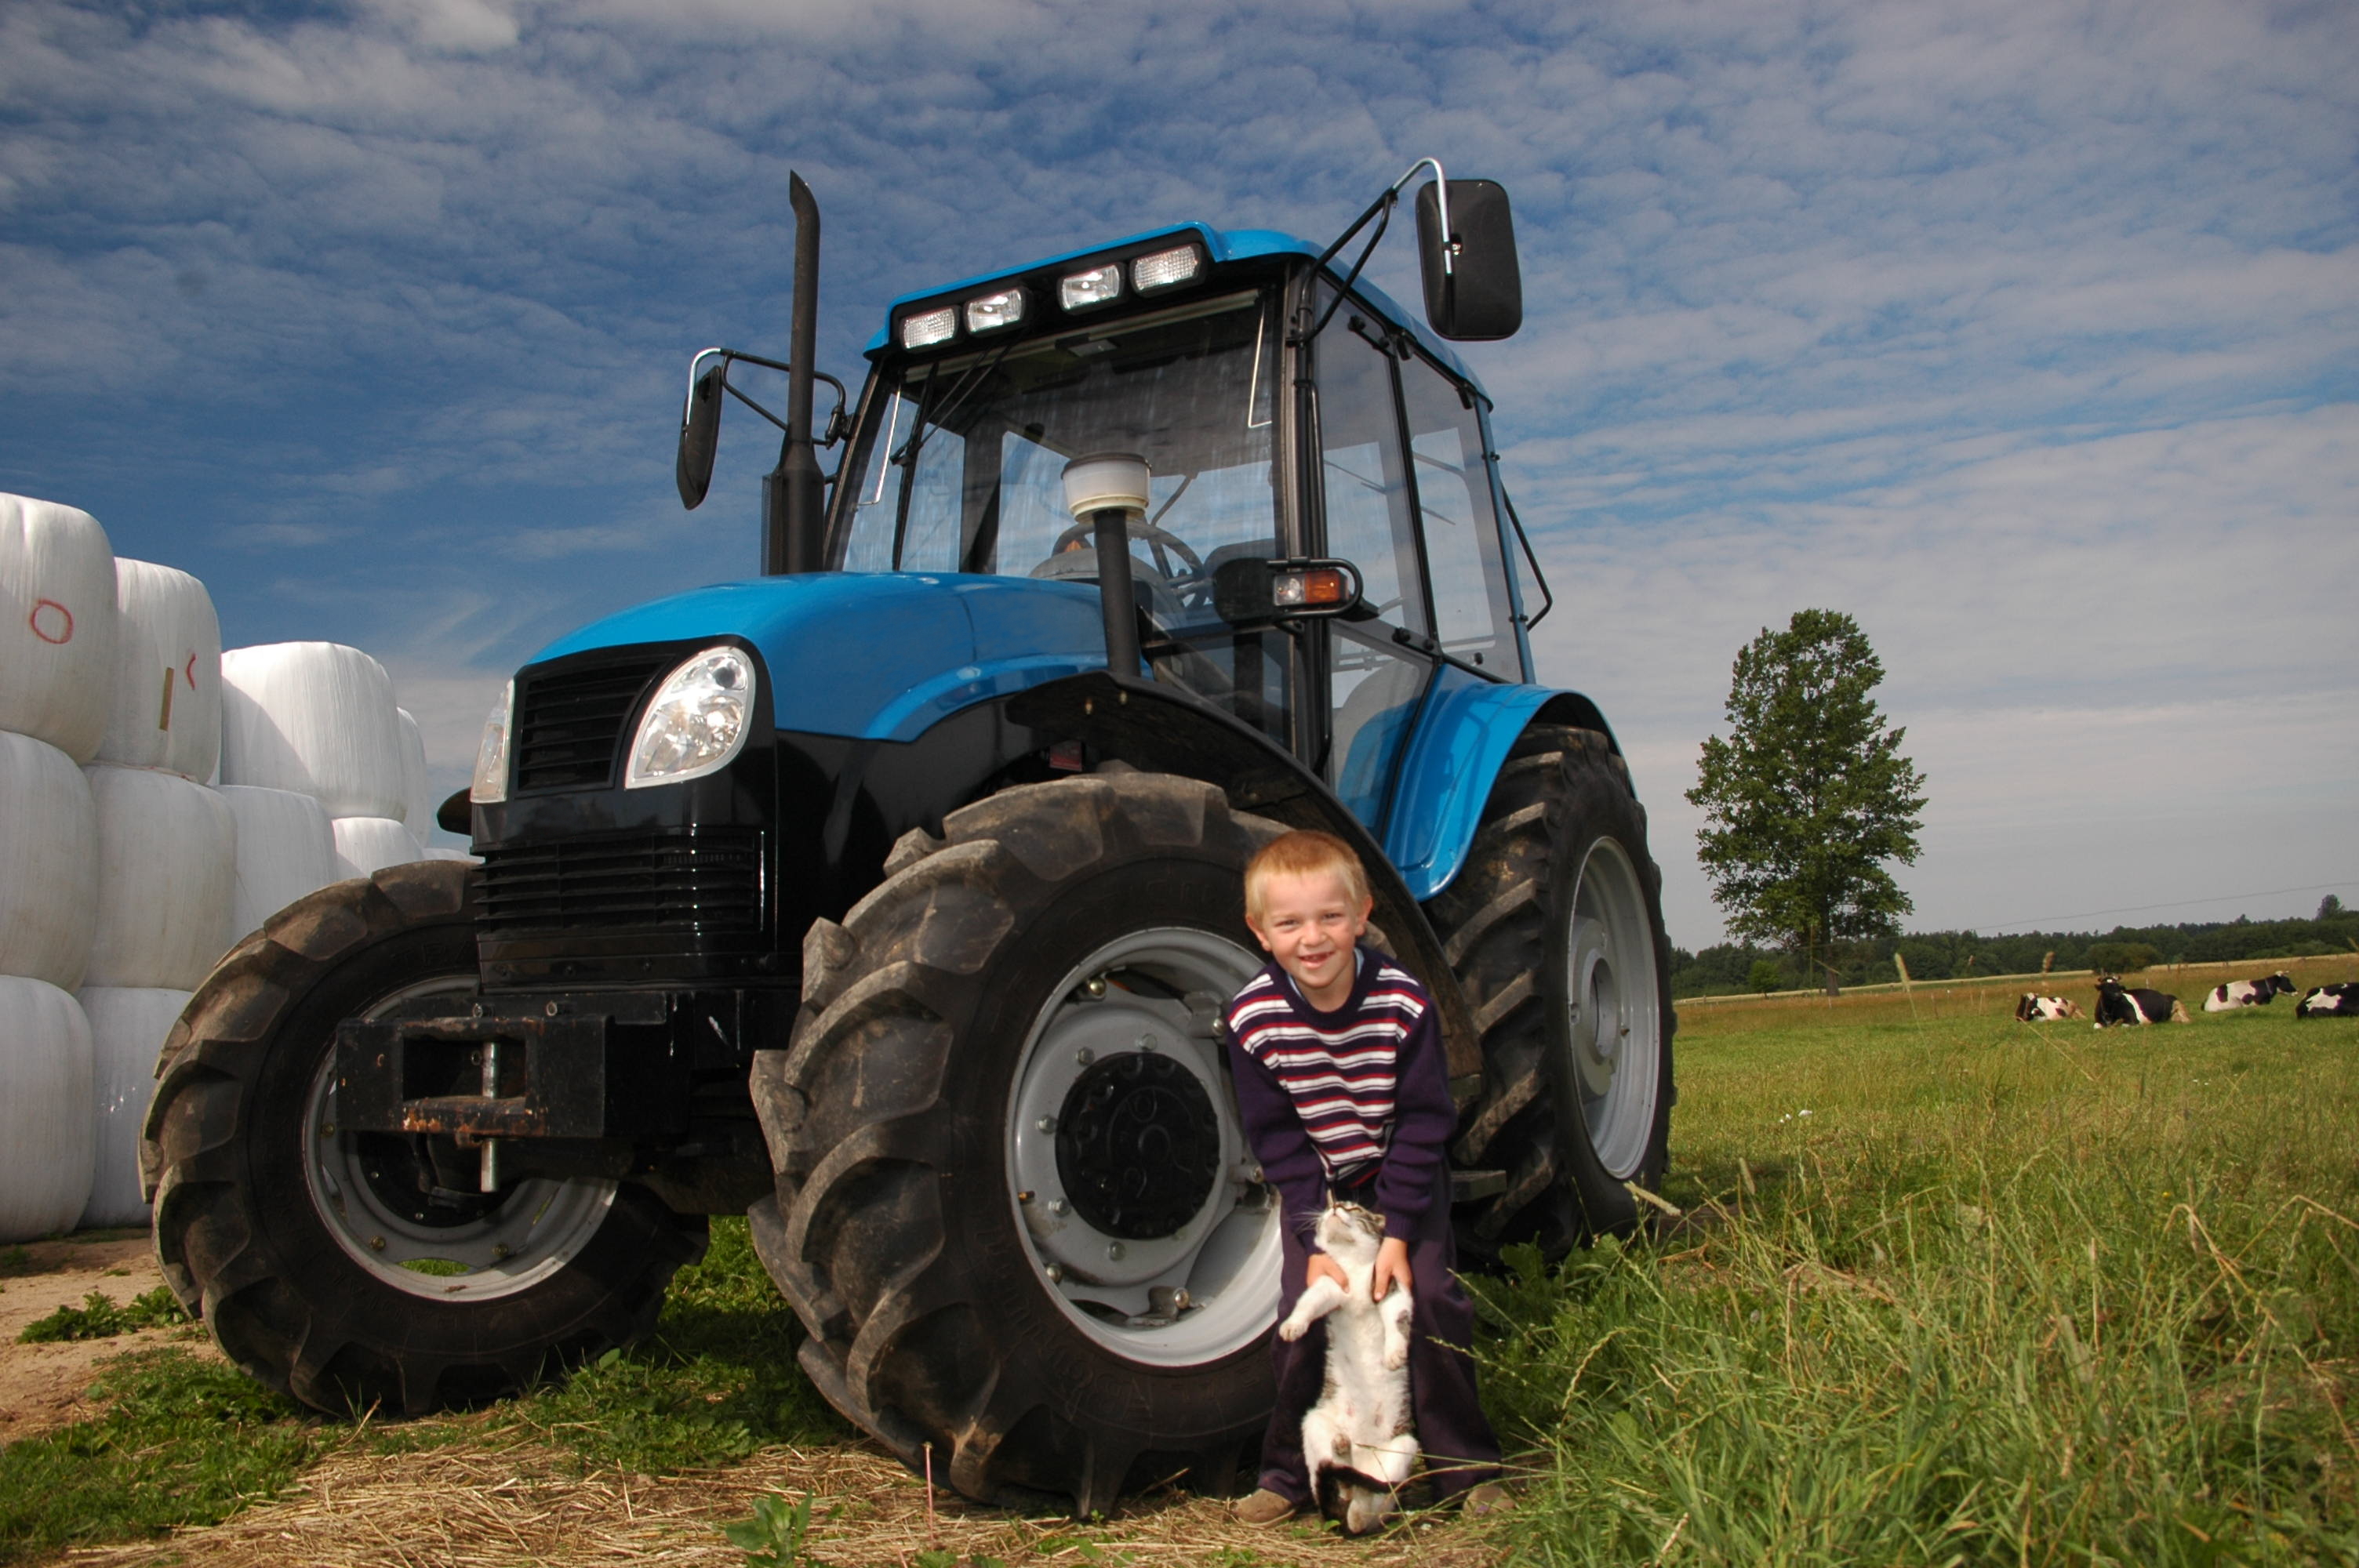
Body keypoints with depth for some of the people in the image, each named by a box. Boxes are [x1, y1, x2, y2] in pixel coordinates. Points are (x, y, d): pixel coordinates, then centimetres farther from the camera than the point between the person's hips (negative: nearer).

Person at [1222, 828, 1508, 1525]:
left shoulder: (1404, 1003, -23)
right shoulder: (1252, 1018, -20)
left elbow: (1423, 1125, -16)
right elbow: (1277, 1140, -12)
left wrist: (1399, 1232, -19)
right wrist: (1317, 1239, -17)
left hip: (1404, 1179, -1)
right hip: (1314, 1188, 1)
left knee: (1430, 1296, -12)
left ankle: (1466, 1467, 6)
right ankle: (1291, 1474, 12)